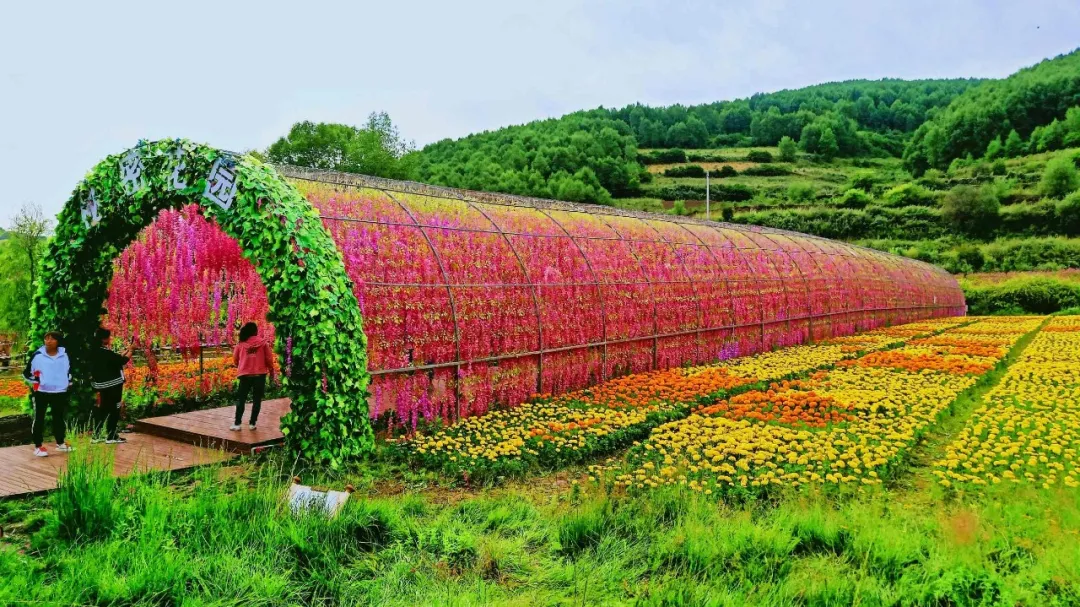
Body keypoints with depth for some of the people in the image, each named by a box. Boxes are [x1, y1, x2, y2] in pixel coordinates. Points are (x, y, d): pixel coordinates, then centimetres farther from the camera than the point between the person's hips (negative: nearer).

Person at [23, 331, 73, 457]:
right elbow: (26, 372, 0)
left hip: (60, 392, 3)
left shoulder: (64, 354, 4)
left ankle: (60, 443, 27)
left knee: (59, 418, 14)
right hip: (41, 392, -3)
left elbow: (70, 369, 21)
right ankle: (38, 446, 9)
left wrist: (69, 382, 14)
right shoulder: (37, 355, -7)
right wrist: (34, 381, -13)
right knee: (39, 419, 2)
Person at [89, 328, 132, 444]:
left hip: (104, 384, 9)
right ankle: (111, 436, 4)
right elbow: (122, 360, -18)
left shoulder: (98, 352, 8)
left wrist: (125, 351, 16)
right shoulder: (106, 352, -20)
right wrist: (130, 352, 0)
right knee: (114, 409, 0)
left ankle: (96, 435, 17)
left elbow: (115, 359, 15)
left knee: (103, 408, 14)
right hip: (112, 384, -9)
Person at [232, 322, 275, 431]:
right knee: (257, 400, 8)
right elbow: (269, 359, 1)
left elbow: (235, 360, 9)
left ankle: (237, 424, 6)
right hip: (260, 375, -1)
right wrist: (271, 371, 17)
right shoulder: (263, 343, -1)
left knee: (241, 399, 10)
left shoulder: (240, 344, 2)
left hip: (245, 375, 1)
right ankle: (252, 423, 8)